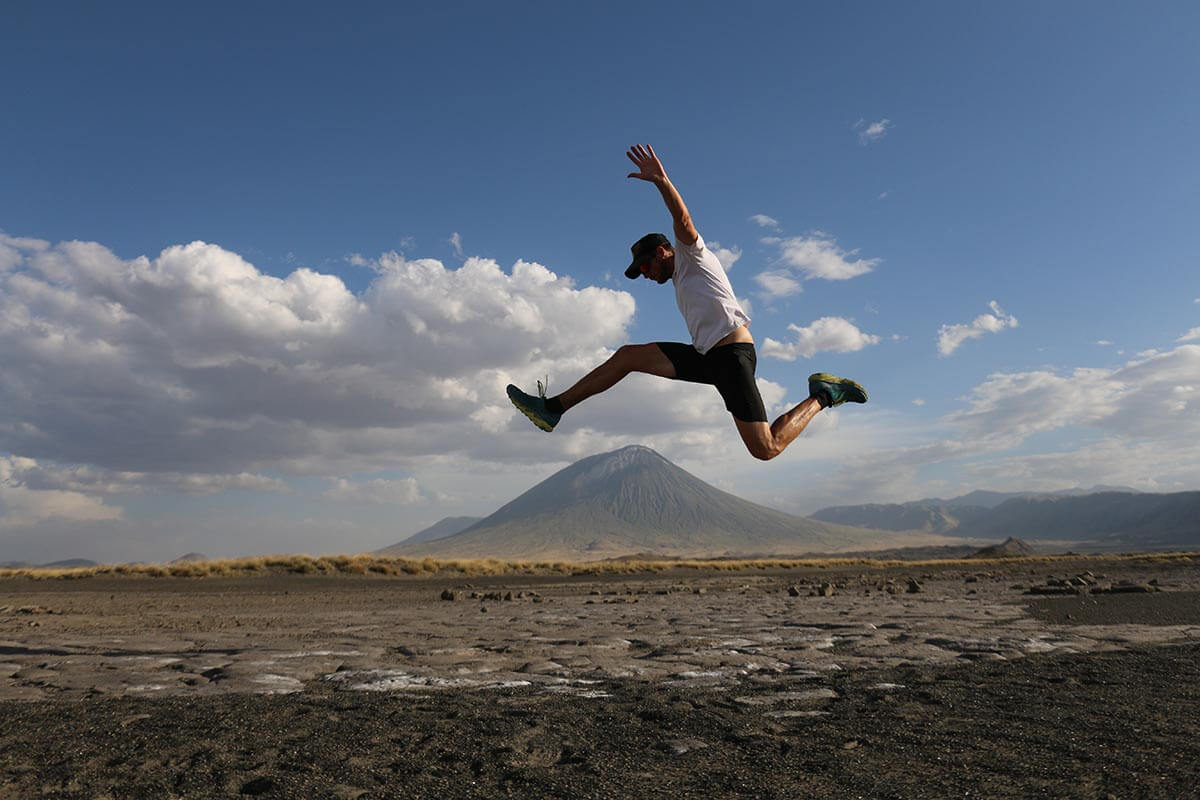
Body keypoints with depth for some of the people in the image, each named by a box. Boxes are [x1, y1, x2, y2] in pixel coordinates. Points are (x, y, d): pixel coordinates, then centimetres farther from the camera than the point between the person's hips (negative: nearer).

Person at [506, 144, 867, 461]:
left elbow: (682, 218, -13)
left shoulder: (692, 254, 7)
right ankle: (553, 408, -1)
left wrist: (661, 180, -27)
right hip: (706, 356, 8)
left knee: (766, 449, -15)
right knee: (628, 355, 0)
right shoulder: (683, 281, 30)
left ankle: (823, 396, 5)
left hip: (733, 352, -8)